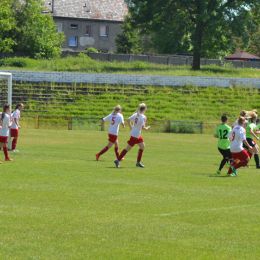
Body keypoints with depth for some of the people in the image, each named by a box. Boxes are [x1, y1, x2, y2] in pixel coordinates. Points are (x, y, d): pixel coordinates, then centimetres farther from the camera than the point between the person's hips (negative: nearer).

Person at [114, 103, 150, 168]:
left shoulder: (136, 114, 3)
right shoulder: (143, 117, -19)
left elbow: (128, 120, 7)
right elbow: (142, 127, -25)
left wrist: (131, 127, 15)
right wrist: (147, 128, -5)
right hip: (135, 135, -9)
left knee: (142, 147, 14)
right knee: (128, 148, -2)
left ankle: (138, 162, 18)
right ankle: (117, 160, 3)